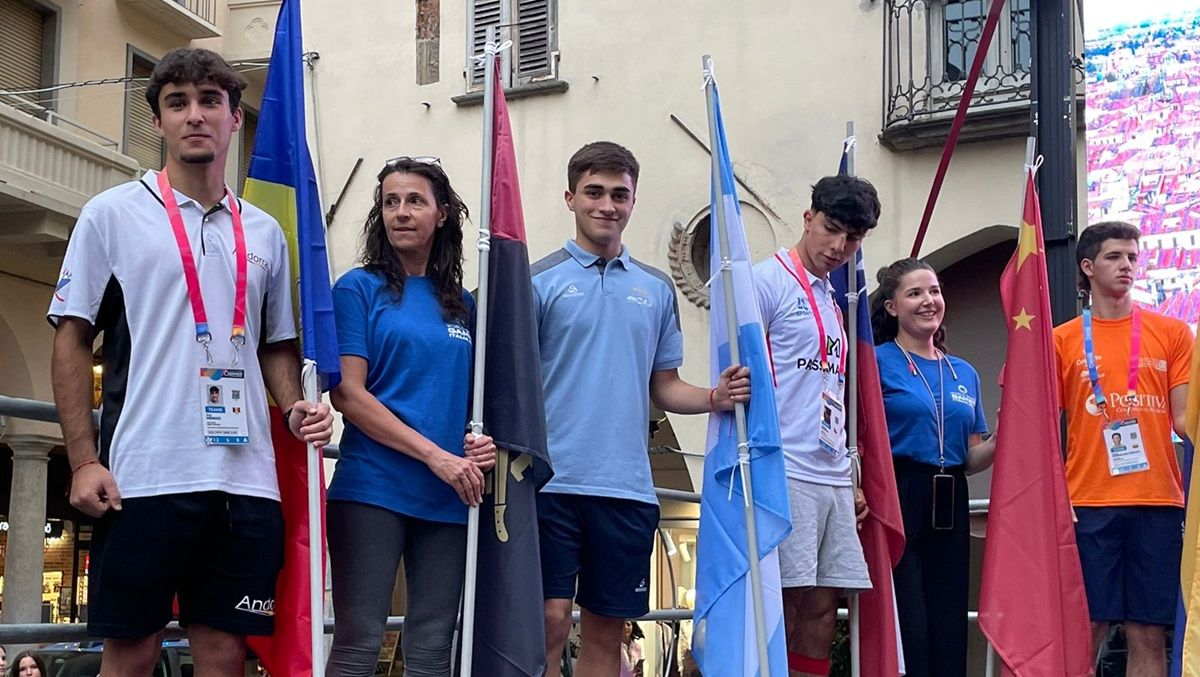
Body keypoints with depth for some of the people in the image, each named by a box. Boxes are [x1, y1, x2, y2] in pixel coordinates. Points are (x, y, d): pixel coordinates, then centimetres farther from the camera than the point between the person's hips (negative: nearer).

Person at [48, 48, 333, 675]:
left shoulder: (264, 233, 14)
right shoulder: (112, 214, 4)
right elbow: (71, 340, 2)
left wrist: (296, 408, -1)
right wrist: (84, 460, -7)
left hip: (246, 480, 3)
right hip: (142, 477, -3)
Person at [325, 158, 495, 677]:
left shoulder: (461, 304, 14)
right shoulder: (359, 288, 1)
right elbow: (348, 393, -8)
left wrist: (482, 442, -2)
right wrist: (434, 454, -14)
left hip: (449, 498, 5)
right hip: (373, 489, -5)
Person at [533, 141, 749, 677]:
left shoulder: (657, 289, 14)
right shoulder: (541, 281, 2)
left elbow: (665, 388, 17)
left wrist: (715, 398, -3)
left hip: (628, 487, 4)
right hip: (554, 480, -4)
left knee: (607, 631, 8)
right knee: (550, 619, -8)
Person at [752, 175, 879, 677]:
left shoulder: (834, 299, 22)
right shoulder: (769, 280, -3)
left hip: (833, 479, 8)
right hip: (785, 473, -8)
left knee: (823, 604, 6)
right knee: (785, 602, -9)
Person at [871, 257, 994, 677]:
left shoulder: (965, 373, 17)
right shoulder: (876, 361, -1)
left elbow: (972, 459, 18)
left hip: (949, 509, 6)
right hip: (896, 502, -6)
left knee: (949, 634, 6)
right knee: (905, 635, -8)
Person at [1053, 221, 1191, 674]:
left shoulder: (1172, 333, 10)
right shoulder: (1062, 341, 8)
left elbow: (1184, 418, 7)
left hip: (1157, 501, 1)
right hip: (1088, 504, -1)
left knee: (1149, 635, 2)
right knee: (1086, 630, -2)